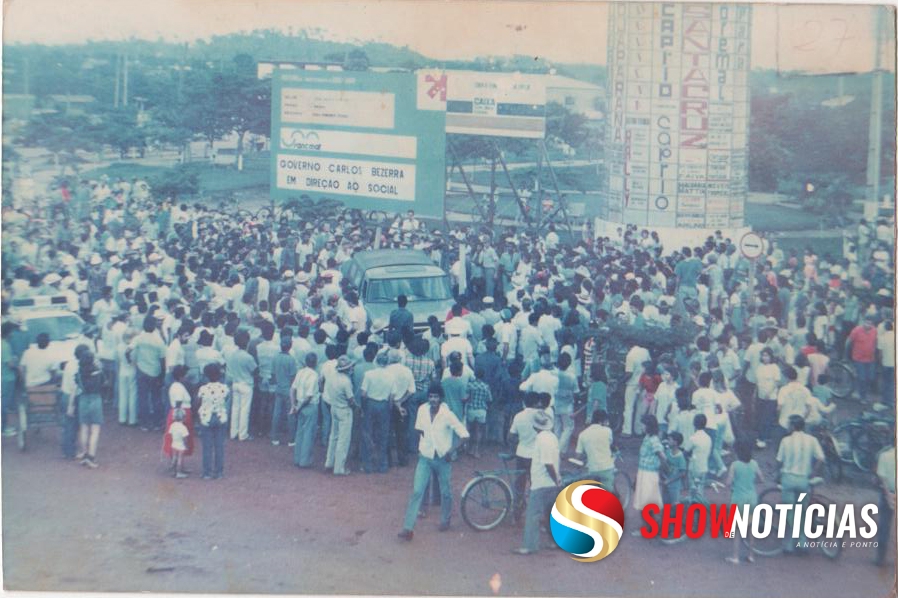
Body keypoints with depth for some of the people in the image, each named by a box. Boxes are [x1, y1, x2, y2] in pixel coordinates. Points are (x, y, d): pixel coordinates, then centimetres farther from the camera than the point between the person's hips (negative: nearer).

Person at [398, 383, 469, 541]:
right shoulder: (422, 410, -7)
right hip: (425, 457, 2)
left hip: (442, 459, -2)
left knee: (445, 492, 13)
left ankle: (445, 520, 39)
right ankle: (408, 528, -6)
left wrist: (452, 450, -20)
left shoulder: (447, 415, -19)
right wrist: (421, 446, 8)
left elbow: (464, 434, -17)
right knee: (417, 491, -5)